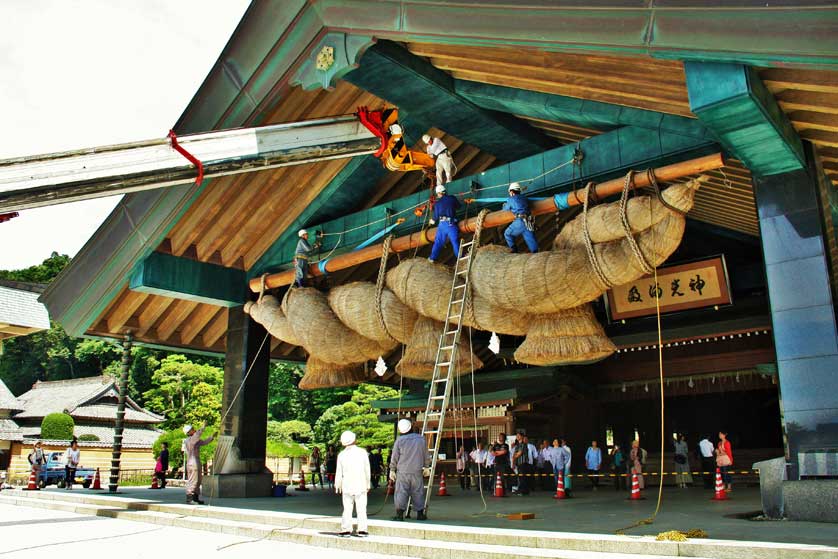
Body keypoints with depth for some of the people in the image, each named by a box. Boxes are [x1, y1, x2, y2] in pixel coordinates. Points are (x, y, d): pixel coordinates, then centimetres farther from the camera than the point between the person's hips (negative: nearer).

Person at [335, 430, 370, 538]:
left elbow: (339, 472, 2)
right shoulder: (362, 452, -4)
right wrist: (368, 484, 12)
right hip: (361, 485, -1)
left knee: (347, 508, 7)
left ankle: (346, 530, 5)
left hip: (347, 486, 1)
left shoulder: (341, 454, -2)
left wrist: (337, 486, 13)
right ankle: (362, 530, 1)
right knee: (361, 508, 3)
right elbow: (367, 470, 3)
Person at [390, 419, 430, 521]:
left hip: (403, 471, -2)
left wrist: (392, 470, 8)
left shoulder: (399, 440, -5)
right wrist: (426, 467, 23)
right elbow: (426, 455, 11)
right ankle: (420, 513, 13)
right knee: (418, 492, 9)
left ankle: (400, 514, -4)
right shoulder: (421, 439, 3)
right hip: (417, 471, 2)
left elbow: (394, 457, -1)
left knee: (401, 492, 0)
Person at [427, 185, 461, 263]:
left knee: (438, 241, 10)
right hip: (452, 224, 0)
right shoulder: (452, 198, 4)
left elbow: (436, 216, 7)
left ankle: (433, 258, 12)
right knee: (455, 241, 3)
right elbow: (458, 207, 20)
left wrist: (432, 220, 29)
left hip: (442, 224, 1)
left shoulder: (437, 203, 3)